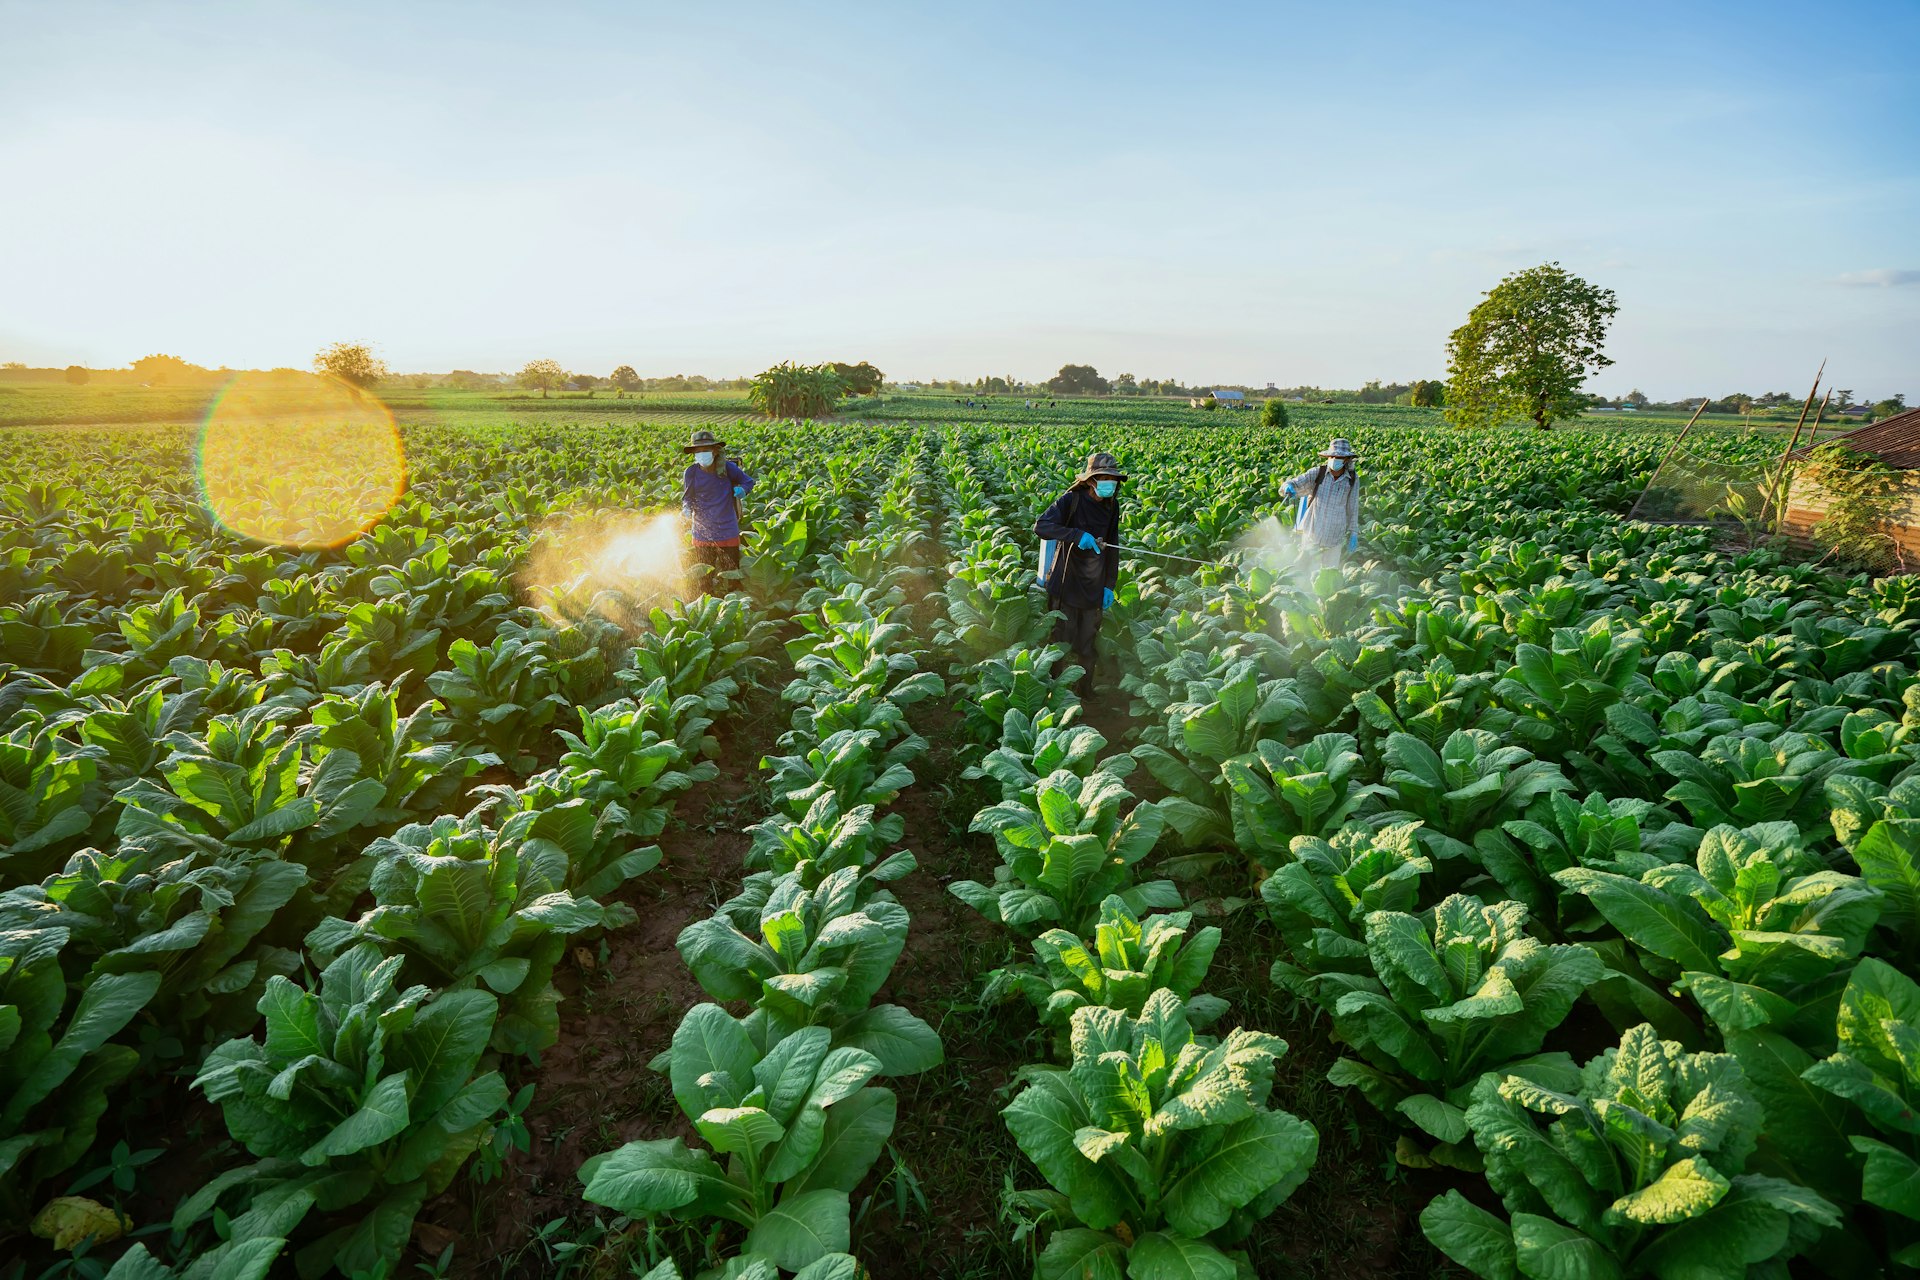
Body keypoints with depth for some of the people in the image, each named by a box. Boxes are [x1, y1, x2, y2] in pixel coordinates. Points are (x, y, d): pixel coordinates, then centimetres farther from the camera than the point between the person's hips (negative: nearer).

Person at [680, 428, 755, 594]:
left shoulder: (728, 468, -9)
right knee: (704, 577, 14)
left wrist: (741, 490, -15)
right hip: (702, 533, 1)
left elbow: (749, 481, 7)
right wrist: (686, 509, -17)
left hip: (728, 532, -1)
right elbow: (687, 498, 5)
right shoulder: (691, 473, -6)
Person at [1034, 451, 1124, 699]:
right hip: (1066, 585, -4)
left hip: (1094, 589, 5)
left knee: (1087, 646, 13)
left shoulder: (1111, 506, 5)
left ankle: (1086, 692, 30)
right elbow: (1040, 526, -23)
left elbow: (1112, 548, 13)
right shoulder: (1071, 500, -12)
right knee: (1062, 642, 3)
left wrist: (1110, 585, 10)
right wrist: (1077, 534, -32)